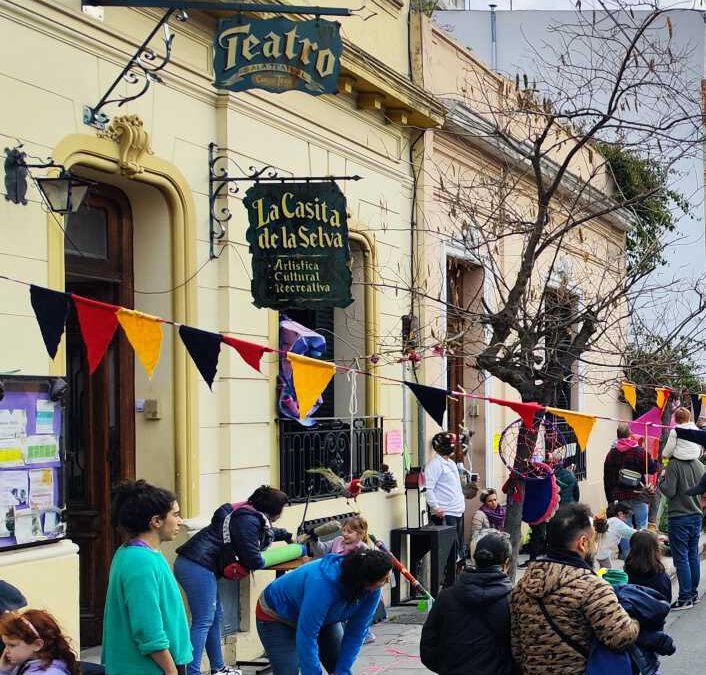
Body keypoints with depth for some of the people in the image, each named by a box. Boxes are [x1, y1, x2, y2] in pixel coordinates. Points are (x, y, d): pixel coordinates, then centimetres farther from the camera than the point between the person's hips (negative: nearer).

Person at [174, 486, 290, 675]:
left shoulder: (246, 514, 17)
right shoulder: (248, 521, -14)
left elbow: (268, 530, 42)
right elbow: (253, 560, -13)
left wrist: (288, 536, 52)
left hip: (190, 563, 10)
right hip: (198, 567, -10)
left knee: (215, 617, 16)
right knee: (203, 622, -11)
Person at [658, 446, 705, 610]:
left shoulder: (674, 464, -16)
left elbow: (669, 491, -18)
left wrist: (661, 478, -2)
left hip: (679, 518, -6)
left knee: (681, 559, -3)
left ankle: (685, 598, -2)